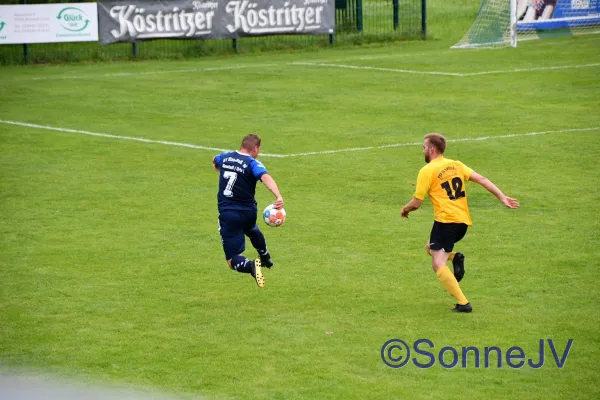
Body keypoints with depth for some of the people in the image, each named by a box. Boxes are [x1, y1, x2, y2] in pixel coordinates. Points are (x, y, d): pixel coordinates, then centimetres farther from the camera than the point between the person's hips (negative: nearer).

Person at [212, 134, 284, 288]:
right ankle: (265, 257, 59)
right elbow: (265, 177, -32)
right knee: (251, 229, 40)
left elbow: (214, 161, 30)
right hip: (249, 211, 0)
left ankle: (250, 265, -34)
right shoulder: (253, 163, -10)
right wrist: (278, 197, -48)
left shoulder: (225, 157, 4)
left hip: (227, 214, 0)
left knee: (233, 260, -3)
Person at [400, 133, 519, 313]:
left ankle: (463, 303, -17)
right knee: (430, 248, 26)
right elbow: (481, 179, 6)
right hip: (464, 221, 8)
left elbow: (416, 203, -2)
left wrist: (405, 210, 19)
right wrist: (502, 197, 4)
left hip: (446, 220, -8)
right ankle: (455, 258, -3)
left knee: (438, 264, -7)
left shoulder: (427, 171, -3)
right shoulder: (456, 165, 15)